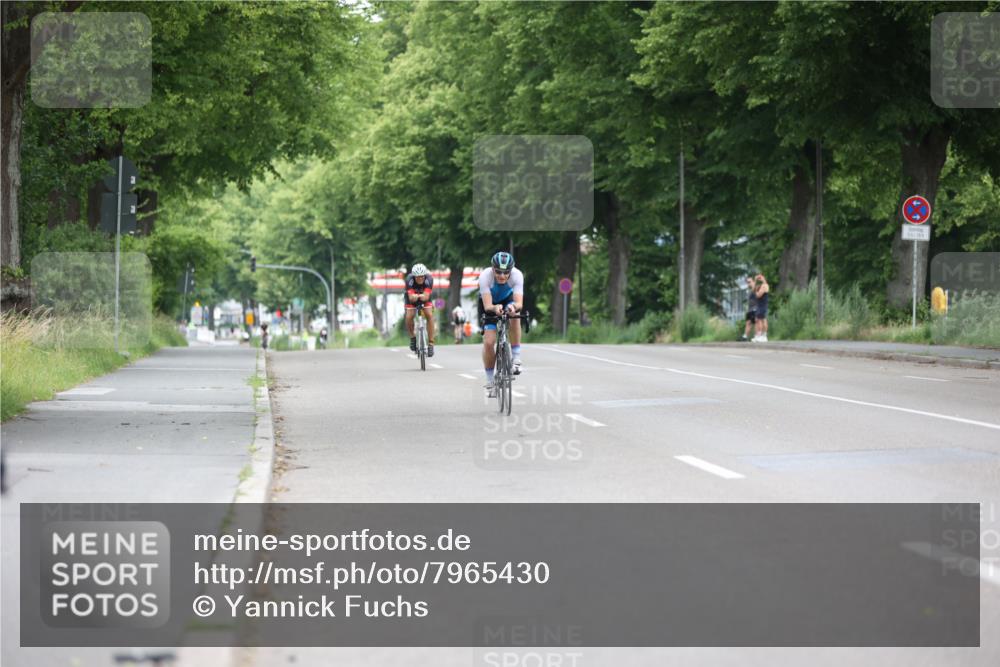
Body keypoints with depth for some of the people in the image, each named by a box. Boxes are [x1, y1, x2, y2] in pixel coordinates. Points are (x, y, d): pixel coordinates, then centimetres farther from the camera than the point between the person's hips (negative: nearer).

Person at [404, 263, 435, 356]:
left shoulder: (429, 279, -31)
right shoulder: (409, 279, -33)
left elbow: (426, 296, -40)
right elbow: (411, 297, -42)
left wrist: (418, 296, -59)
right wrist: (420, 296, -61)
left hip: (425, 299, 0)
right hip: (411, 300, 0)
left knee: (429, 315, -22)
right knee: (409, 317, -22)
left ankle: (431, 343, -17)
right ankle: (412, 337, 7)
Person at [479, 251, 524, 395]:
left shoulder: (517, 275, -33)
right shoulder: (485, 276, -36)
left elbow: (519, 303, -43)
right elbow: (488, 306, -41)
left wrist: (514, 306, -65)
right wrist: (495, 308, -63)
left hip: (507, 299, 1)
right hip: (489, 303, -1)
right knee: (488, 342, -13)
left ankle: (516, 359, -25)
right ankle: (490, 381, 7)